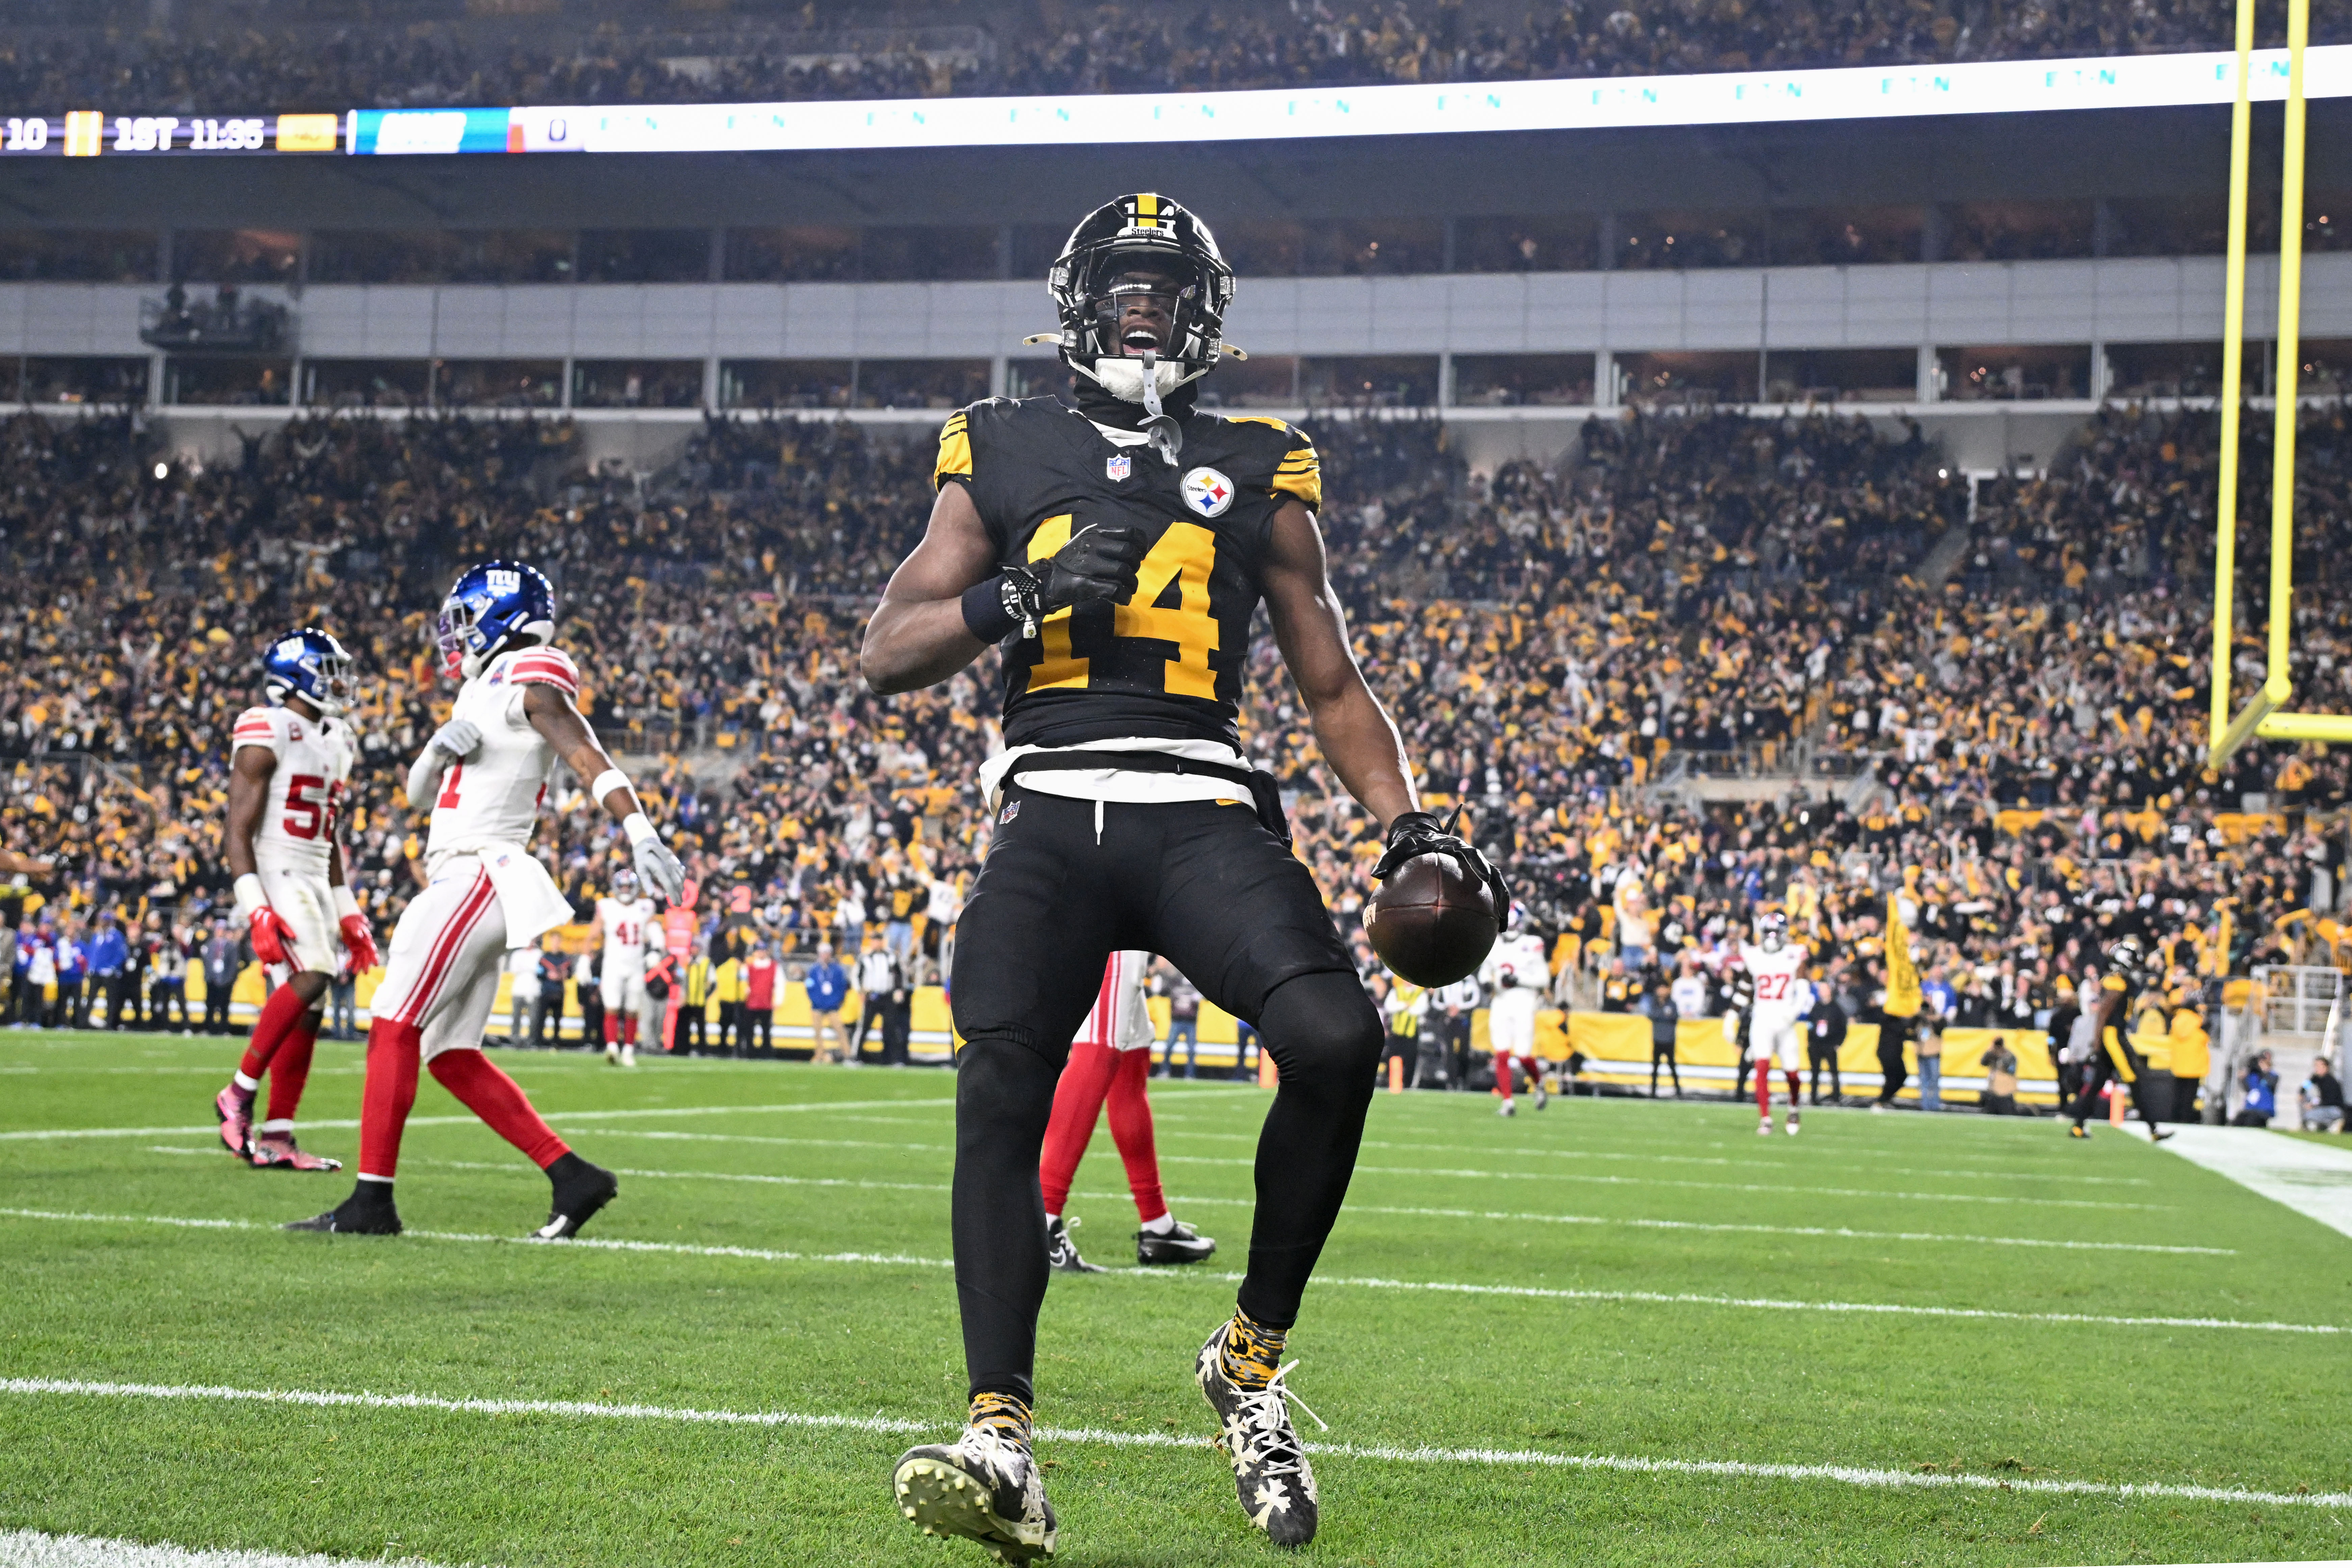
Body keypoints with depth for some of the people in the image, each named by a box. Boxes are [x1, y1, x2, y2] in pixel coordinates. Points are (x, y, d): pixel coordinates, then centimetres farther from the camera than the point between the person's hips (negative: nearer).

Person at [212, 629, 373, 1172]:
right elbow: (239, 830, -14)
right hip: (275, 877, -9)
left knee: (306, 1010, 4)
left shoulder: (335, 742, 17)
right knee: (310, 978, -25)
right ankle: (239, 1096, -13)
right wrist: (255, 907, -23)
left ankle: (275, 1139, 6)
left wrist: (347, 911, 21)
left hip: (315, 882, 9)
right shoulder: (268, 735, -10)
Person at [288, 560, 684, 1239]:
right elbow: (419, 794, 23)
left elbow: (590, 760, -20)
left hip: (476, 874, -10)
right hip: (460, 881, 10)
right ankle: (573, 1178, 7)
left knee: (394, 1029, -11)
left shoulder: (529, 683, -6)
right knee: (452, 1057, 9)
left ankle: (372, 1201, -11)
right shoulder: (483, 693, 22)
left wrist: (642, 836, -33)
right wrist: (440, 746, 0)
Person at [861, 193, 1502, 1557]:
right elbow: (888, 656, 11)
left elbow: (1333, 686, 21)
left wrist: (1409, 825, 5)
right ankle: (1002, 1445, -21)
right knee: (999, 1099, -19)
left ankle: (1254, 1359, -4)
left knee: (1337, 1039, -23)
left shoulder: (1258, 473, 18)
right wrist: (1023, 594, -7)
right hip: (1050, 815, 0)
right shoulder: (1005, 458, 17)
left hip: (1200, 815, 0)